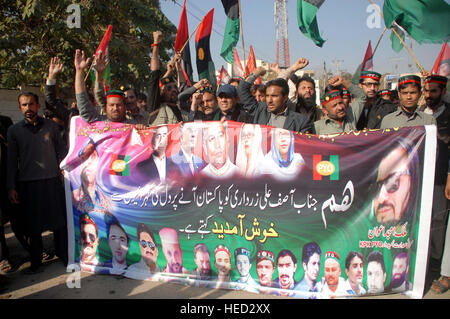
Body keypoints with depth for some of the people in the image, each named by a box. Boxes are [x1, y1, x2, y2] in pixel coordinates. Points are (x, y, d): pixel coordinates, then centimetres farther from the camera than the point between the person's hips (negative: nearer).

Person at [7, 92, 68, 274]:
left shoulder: (50, 126, 6)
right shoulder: (14, 131, 4)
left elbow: (61, 151, 11)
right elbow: (11, 160, 5)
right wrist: (11, 187, 2)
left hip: (52, 180, 0)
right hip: (27, 183, 0)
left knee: (59, 220, 4)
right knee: (33, 225, 8)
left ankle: (64, 255, 20)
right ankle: (36, 261, 22)